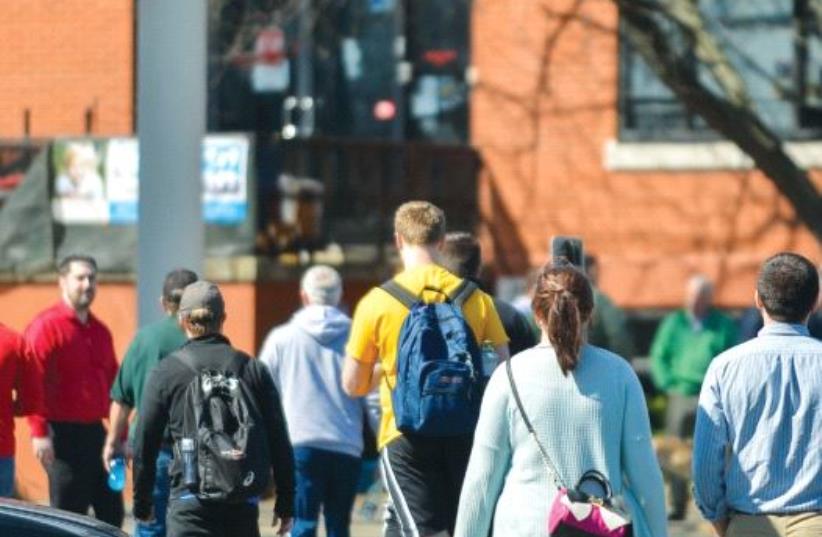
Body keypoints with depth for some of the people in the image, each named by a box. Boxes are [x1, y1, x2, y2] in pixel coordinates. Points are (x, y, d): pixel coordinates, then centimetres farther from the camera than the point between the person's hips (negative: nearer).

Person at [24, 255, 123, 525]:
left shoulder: (100, 331, 16)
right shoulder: (46, 326, -8)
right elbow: (33, 383, -14)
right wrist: (39, 432, -21)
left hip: (96, 432, 7)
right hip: (63, 435, -7)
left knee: (112, 512, 8)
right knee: (68, 514, -3)